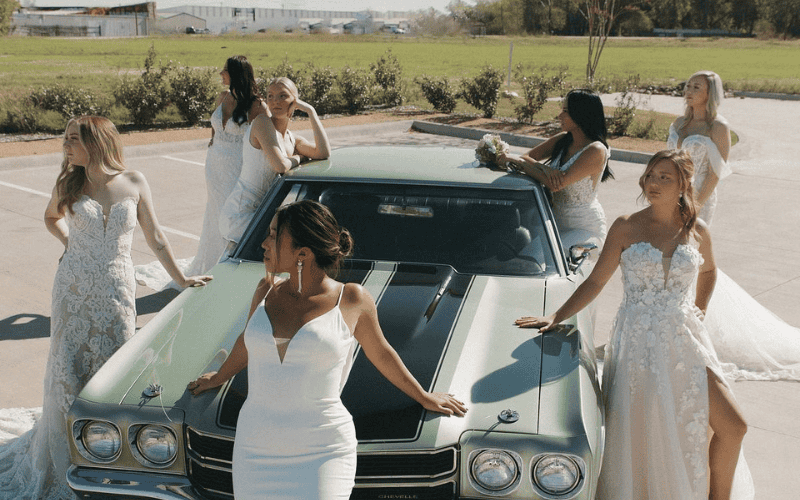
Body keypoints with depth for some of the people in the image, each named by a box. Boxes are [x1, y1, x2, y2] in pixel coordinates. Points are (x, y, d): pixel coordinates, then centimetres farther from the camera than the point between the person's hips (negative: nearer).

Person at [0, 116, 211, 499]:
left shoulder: (134, 183, -2)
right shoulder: (69, 185, 1)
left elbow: (155, 237, 4)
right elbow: (51, 217, 22)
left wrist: (181, 278, 5)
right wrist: (71, 244, 7)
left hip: (116, 291, -1)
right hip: (74, 290, 1)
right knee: (68, 370, 5)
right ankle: (64, 458, 24)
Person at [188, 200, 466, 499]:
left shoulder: (352, 300, -4)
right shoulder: (266, 292, 6)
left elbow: (381, 354, 12)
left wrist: (424, 397, 22)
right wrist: (219, 377, 43)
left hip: (323, 454, -4)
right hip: (256, 450, 4)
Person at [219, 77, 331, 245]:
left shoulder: (292, 140, 10)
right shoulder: (262, 122, -12)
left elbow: (324, 153, -8)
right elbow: (281, 166, -22)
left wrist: (311, 111, -4)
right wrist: (298, 157, 0)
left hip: (261, 213, 8)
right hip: (239, 218, -8)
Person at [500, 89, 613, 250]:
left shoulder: (596, 151, -20)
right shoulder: (562, 140, 3)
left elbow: (556, 185, -28)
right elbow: (526, 157, 3)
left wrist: (517, 161, -21)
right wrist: (545, 169, -21)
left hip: (586, 230, -7)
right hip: (557, 221, 7)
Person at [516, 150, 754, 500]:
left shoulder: (697, 231, 5)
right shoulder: (626, 228, -1)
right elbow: (596, 281, 1)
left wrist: (697, 312, 16)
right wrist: (555, 318, -4)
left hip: (685, 340, 3)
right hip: (638, 341, -2)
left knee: (732, 426, -4)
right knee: (641, 436, -5)